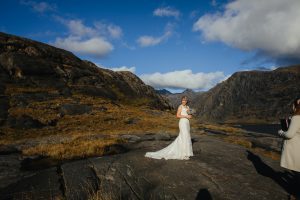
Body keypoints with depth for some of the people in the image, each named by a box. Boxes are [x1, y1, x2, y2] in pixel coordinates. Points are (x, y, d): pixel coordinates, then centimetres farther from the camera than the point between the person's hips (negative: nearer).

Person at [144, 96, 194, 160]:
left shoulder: (187, 107, 16)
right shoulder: (180, 106, -9)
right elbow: (177, 115, -17)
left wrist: (190, 116, 0)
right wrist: (186, 116, -18)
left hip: (187, 123, 9)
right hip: (183, 123, -9)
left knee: (182, 137, 13)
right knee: (184, 138, -8)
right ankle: (183, 154, 0)